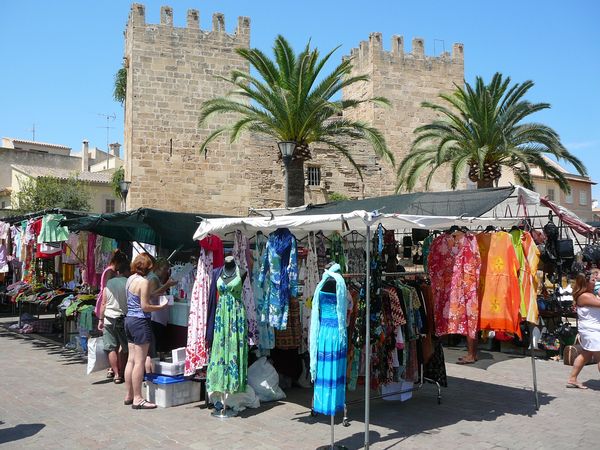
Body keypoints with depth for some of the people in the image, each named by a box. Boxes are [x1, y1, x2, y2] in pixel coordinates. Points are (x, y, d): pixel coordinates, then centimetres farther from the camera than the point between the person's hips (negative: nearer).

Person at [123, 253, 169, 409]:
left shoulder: (130, 279, 10)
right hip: (140, 322, -9)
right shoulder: (144, 281, -16)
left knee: (131, 359, 13)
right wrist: (161, 306, -5)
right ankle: (137, 399, 1)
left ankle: (129, 395, 21)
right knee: (139, 361, -4)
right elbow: (145, 307, -18)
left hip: (129, 319, 9)